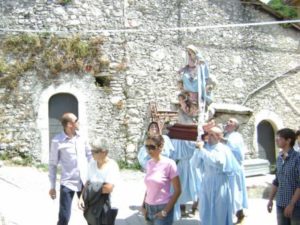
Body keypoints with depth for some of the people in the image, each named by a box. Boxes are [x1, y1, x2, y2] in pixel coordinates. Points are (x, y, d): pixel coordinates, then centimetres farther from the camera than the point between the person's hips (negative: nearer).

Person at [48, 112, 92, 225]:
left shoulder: (81, 137, 2)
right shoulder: (57, 141, -10)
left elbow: (89, 156, 12)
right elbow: (53, 165, -4)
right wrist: (52, 186, -3)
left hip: (84, 182, 4)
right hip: (67, 183, -4)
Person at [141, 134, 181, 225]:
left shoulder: (169, 164, -12)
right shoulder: (148, 163, 5)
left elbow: (177, 190, -9)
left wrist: (165, 211, -11)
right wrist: (144, 205, 5)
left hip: (162, 208, -5)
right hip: (149, 208, 5)